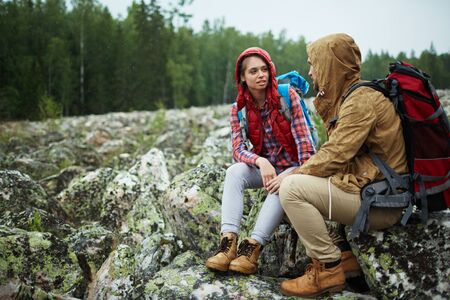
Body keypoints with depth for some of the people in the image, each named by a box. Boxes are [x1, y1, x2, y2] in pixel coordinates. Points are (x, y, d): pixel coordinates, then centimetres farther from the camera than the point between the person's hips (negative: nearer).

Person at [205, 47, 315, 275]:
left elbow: (303, 138, -14)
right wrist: (260, 162, -32)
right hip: (265, 168, 3)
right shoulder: (238, 109, -2)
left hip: (292, 167, -3)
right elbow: (238, 150, -11)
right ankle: (228, 242, -36)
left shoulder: (287, 96, -11)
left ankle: (252, 248, -38)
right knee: (235, 171, -26)